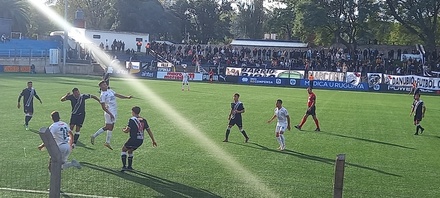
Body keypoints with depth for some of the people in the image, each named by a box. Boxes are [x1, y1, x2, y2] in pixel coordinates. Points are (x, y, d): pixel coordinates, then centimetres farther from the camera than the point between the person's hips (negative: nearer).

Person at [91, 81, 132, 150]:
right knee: (107, 127, -6)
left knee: (111, 127, 9)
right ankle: (94, 136, 5)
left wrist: (127, 97, 7)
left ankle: (107, 142, 15)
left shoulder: (110, 91, 11)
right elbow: (103, 107, -17)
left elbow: (118, 95, 19)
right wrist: (110, 114, -23)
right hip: (109, 112, -8)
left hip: (114, 112, 8)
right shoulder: (103, 95, -14)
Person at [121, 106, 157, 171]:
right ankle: (130, 166, 26)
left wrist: (123, 129, 12)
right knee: (130, 151, 26)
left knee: (124, 149, 13)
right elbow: (149, 130, 14)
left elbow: (127, 130, -13)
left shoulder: (132, 120, -8)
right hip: (141, 140, 6)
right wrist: (153, 140, 20)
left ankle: (124, 166, 2)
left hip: (134, 139, -6)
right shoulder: (143, 120, 11)